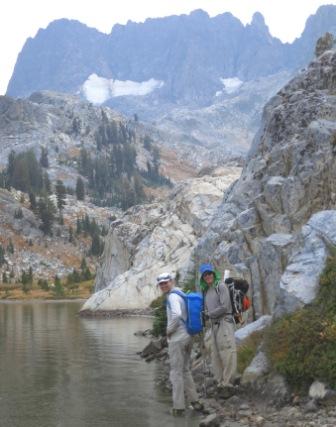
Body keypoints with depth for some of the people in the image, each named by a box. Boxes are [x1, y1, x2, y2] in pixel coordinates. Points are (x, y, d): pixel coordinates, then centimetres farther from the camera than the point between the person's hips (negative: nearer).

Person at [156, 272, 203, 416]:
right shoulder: (181, 295, 15)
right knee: (185, 371, 18)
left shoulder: (173, 296, -14)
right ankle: (194, 401, 19)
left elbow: (176, 314, -31)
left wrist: (169, 330, -16)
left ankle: (179, 407, 1)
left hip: (177, 338, -9)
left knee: (176, 372, -2)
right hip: (187, 336, 9)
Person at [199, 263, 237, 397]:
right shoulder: (206, 291, 16)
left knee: (227, 355, -10)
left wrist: (210, 314, -6)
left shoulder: (221, 286, -5)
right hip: (214, 325, 7)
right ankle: (221, 384, 9)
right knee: (216, 356, 4)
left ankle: (228, 384, -9)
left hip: (224, 322, -7)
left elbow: (225, 307, -12)